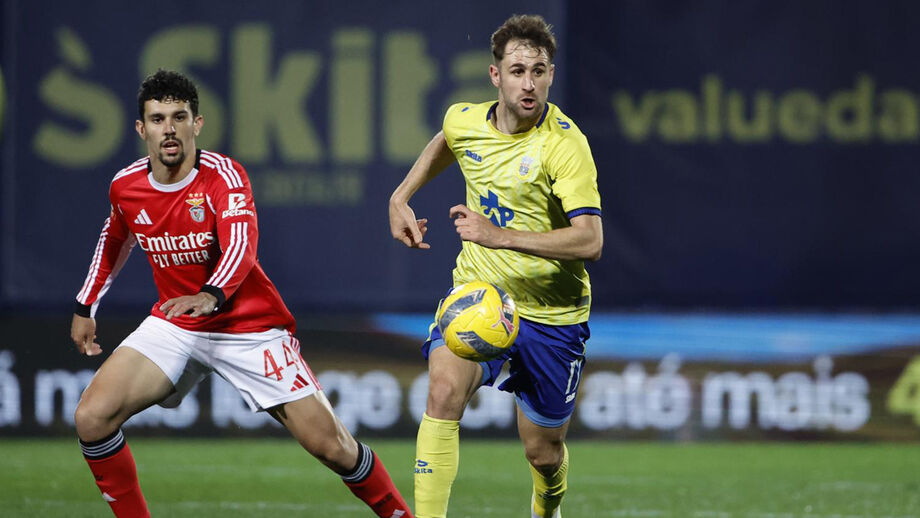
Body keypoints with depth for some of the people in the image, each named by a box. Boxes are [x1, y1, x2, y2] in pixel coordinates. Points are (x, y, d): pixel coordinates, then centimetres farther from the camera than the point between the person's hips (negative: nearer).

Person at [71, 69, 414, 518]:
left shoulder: (222, 174, -17)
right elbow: (114, 240, 22)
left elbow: (241, 246, -35)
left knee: (328, 444, -8)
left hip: (251, 326, -4)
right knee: (92, 417, -17)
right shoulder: (126, 186, -2)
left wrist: (210, 296, -53)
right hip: (173, 324, 4)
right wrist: (86, 307, 22)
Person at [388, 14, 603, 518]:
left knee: (543, 452, 10)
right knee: (444, 391, -26)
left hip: (550, 312, -3)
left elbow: (589, 241, -30)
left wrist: (501, 236, -36)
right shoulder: (464, 120, -4)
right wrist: (400, 197, 16)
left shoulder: (564, 144, -21)